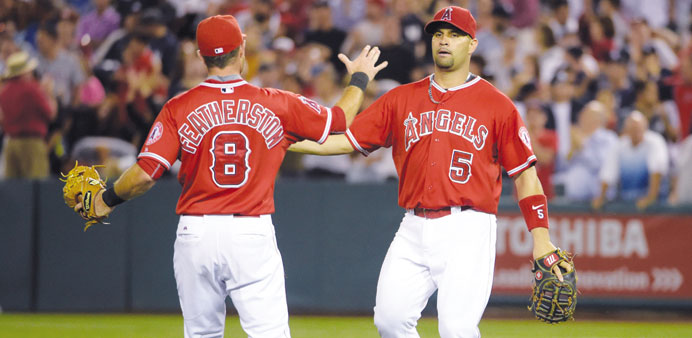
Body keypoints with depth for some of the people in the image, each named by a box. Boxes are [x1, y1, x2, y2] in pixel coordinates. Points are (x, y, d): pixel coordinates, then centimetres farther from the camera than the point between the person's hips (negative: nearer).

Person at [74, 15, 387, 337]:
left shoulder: (179, 109, -2)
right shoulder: (279, 105, 0)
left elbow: (144, 174, -8)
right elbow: (339, 119, 13)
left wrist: (107, 198, 11)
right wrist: (359, 79, 33)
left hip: (196, 235, 1)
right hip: (253, 236, -1)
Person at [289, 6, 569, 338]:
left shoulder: (496, 105, 4)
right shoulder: (401, 99, 13)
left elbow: (524, 174, 4)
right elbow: (348, 139, 11)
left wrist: (540, 237, -5)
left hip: (467, 232, -4)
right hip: (414, 232, 4)